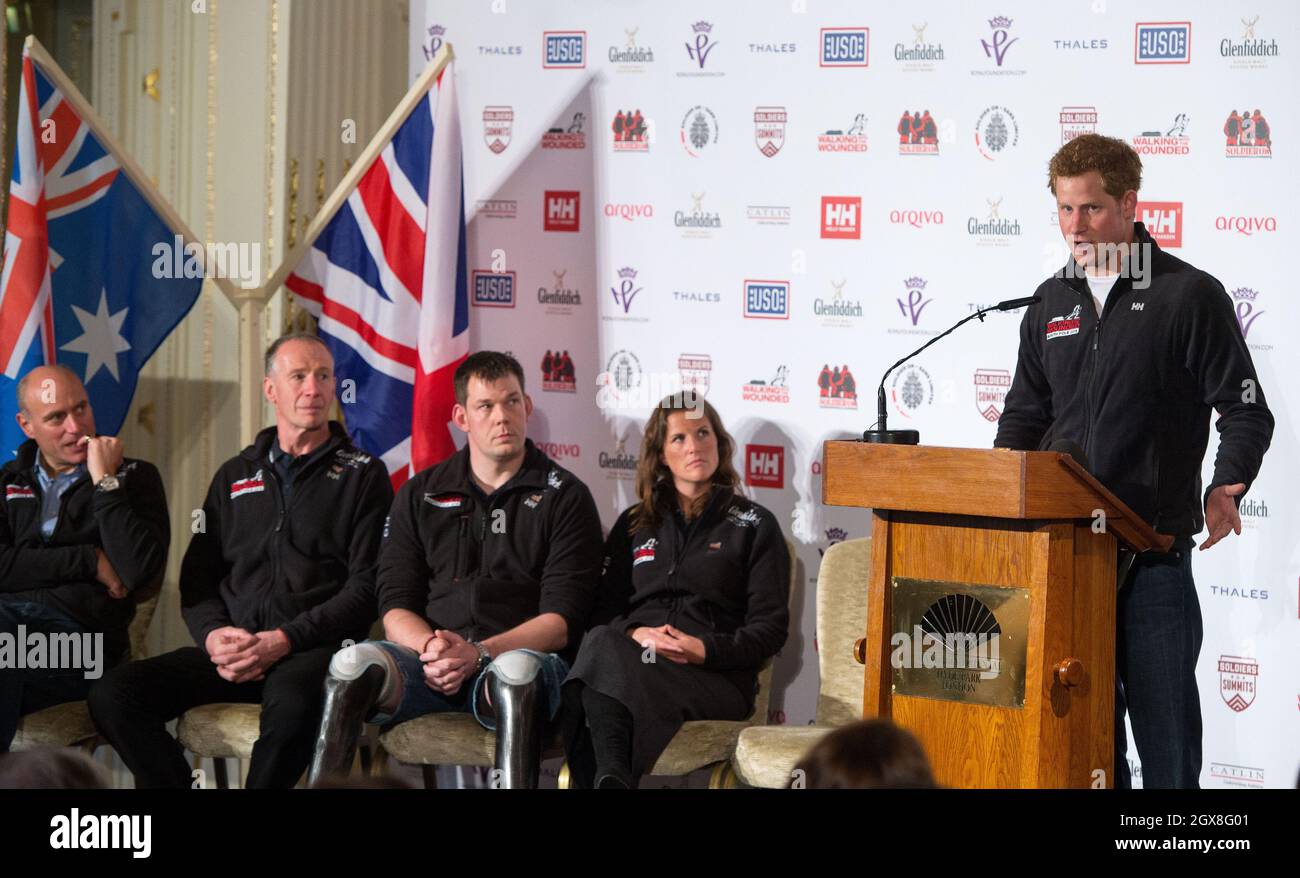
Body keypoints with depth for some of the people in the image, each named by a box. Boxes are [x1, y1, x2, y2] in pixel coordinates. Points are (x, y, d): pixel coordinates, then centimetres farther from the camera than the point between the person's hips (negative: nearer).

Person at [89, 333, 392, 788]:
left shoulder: (363, 474, 8)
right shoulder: (235, 476, 21)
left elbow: (366, 586, -2)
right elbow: (197, 576, 18)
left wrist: (284, 640, -14)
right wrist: (213, 635, -5)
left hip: (314, 648, -4)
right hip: (234, 648, 4)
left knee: (292, 701, -41)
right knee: (112, 694, -20)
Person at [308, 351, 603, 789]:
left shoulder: (565, 497, 9)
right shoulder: (420, 495, 18)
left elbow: (561, 621, -1)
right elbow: (395, 607, 12)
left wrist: (479, 652, -16)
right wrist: (430, 649, -11)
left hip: (525, 656, -3)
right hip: (433, 665, 3)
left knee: (519, 669, -39)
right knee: (356, 661, -28)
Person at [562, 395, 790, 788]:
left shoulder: (755, 525, 15)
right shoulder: (633, 525, 27)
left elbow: (770, 628, 6)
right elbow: (602, 612, 19)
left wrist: (705, 649, -12)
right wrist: (634, 634, -6)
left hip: (716, 676, -3)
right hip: (635, 657, 4)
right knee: (601, 644, -37)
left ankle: (607, 777, -39)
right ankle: (613, 779, -46)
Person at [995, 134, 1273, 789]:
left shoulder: (1190, 295, -2)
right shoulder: (1052, 303, 14)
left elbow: (1245, 413, -1)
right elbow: (1025, 415, 21)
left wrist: (1223, 489, -18)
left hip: (1155, 545, -5)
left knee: (1163, 723, 0)